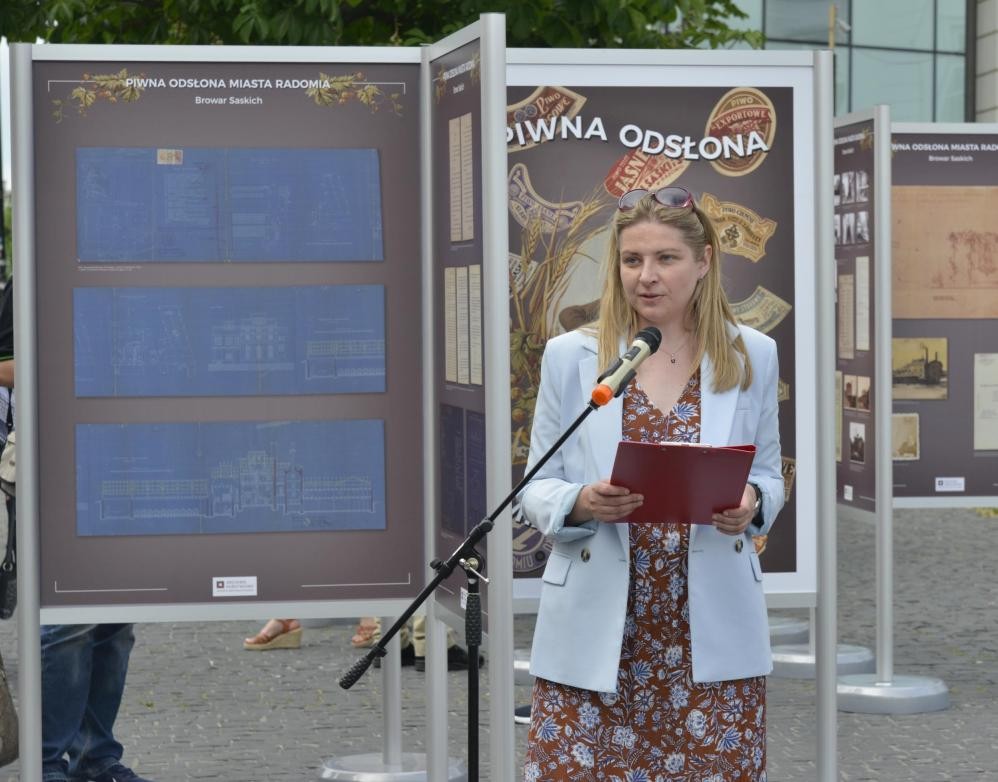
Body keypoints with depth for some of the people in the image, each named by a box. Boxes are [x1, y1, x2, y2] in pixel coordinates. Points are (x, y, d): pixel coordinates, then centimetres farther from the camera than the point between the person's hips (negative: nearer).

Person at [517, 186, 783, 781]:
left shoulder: (752, 356, 6)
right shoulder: (571, 356, 3)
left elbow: (769, 474, 13)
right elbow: (536, 488, 6)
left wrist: (751, 503, -10)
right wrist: (582, 502, -16)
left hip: (713, 630, 1)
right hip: (596, 631, -1)